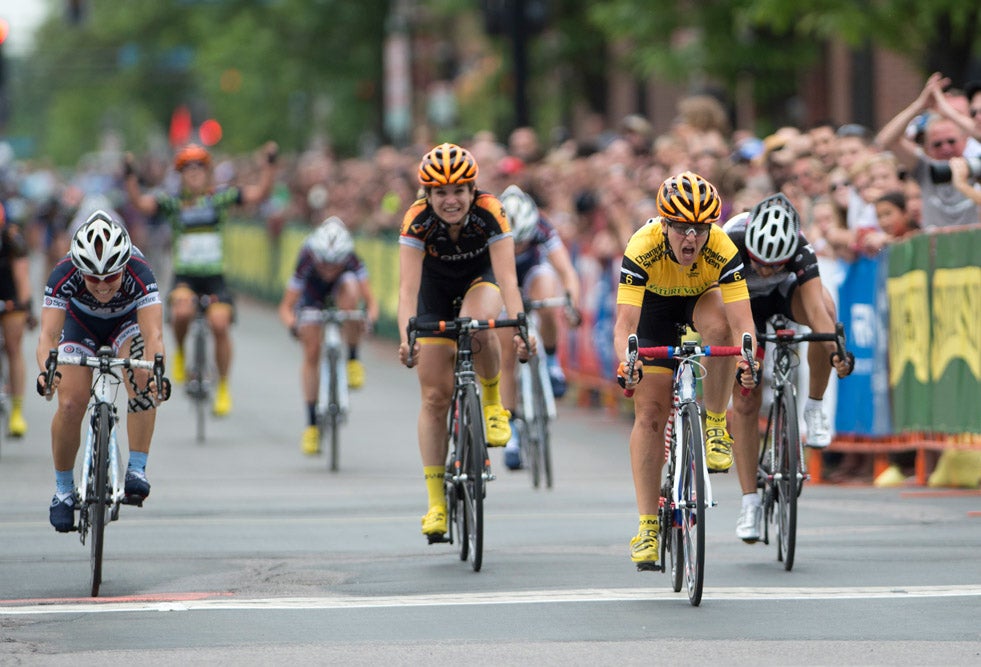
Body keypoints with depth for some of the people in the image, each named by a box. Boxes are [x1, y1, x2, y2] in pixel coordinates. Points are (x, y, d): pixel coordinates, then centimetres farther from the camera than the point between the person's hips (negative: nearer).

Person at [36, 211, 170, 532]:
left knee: (143, 383, -30)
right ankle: (63, 490, 5)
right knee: (70, 404, -15)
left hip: (127, 321, -1)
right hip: (81, 322, 1)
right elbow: (48, 334, -42)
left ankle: (136, 469, -22)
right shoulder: (63, 276, -36)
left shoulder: (139, 274, -38)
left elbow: (153, 334, -47)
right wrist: (46, 371, -63)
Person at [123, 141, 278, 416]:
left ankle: (223, 389, 0)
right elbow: (141, 203, -13)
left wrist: (269, 165, -14)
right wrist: (130, 177, -27)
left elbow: (259, 193, -2)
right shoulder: (173, 202, 1)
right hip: (184, 276, -1)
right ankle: (179, 353, 2)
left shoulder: (219, 198, 3)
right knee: (183, 311, -31)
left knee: (220, 323, -18)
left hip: (215, 276, 1)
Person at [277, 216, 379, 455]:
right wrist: (292, 323, -52)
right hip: (312, 300, 0)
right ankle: (312, 424, 0)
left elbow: (370, 300, -36)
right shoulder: (306, 265, -36)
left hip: (340, 295, 0)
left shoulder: (353, 262, -35)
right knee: (311, 354, -11)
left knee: (351, 286, -36)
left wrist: (370, 316, -57)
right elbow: (286, 306, -31)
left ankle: (353, 360, -22)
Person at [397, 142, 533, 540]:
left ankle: (493, 403, -10)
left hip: (481, 279, -1)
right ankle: (436, 502, 2)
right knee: (435, 396, -5)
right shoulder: (418, 220, -30)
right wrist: (406, 339, -52)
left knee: (477, 324, -38)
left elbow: (507, 278, -37)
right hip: (436, 287, 1)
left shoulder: (490, 213, -31)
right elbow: (408, 286, -36)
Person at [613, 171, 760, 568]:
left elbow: (741, 320, -41)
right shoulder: (642, 250, -37)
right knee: (650, 412, -8)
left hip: (702, 299, 0)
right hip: (655, 304, 0)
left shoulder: (722, 251, -35)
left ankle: (716, 426, -16)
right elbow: (625, 323, -42)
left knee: (719, 327, -37)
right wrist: (626, 363, -61)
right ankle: (647, 526, -1)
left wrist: (747, 360, -61)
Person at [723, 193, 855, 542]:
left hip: (785, 296, 0)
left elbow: (815, 307, -46)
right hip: (742, 304, 0)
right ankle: (750, 502, 1)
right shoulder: (729, 243, -38)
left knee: (825, 309, -35)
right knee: (745, 401, -9)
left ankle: (815, 406, -16)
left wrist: (835, 350, -63)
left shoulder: (801, 253, -36)